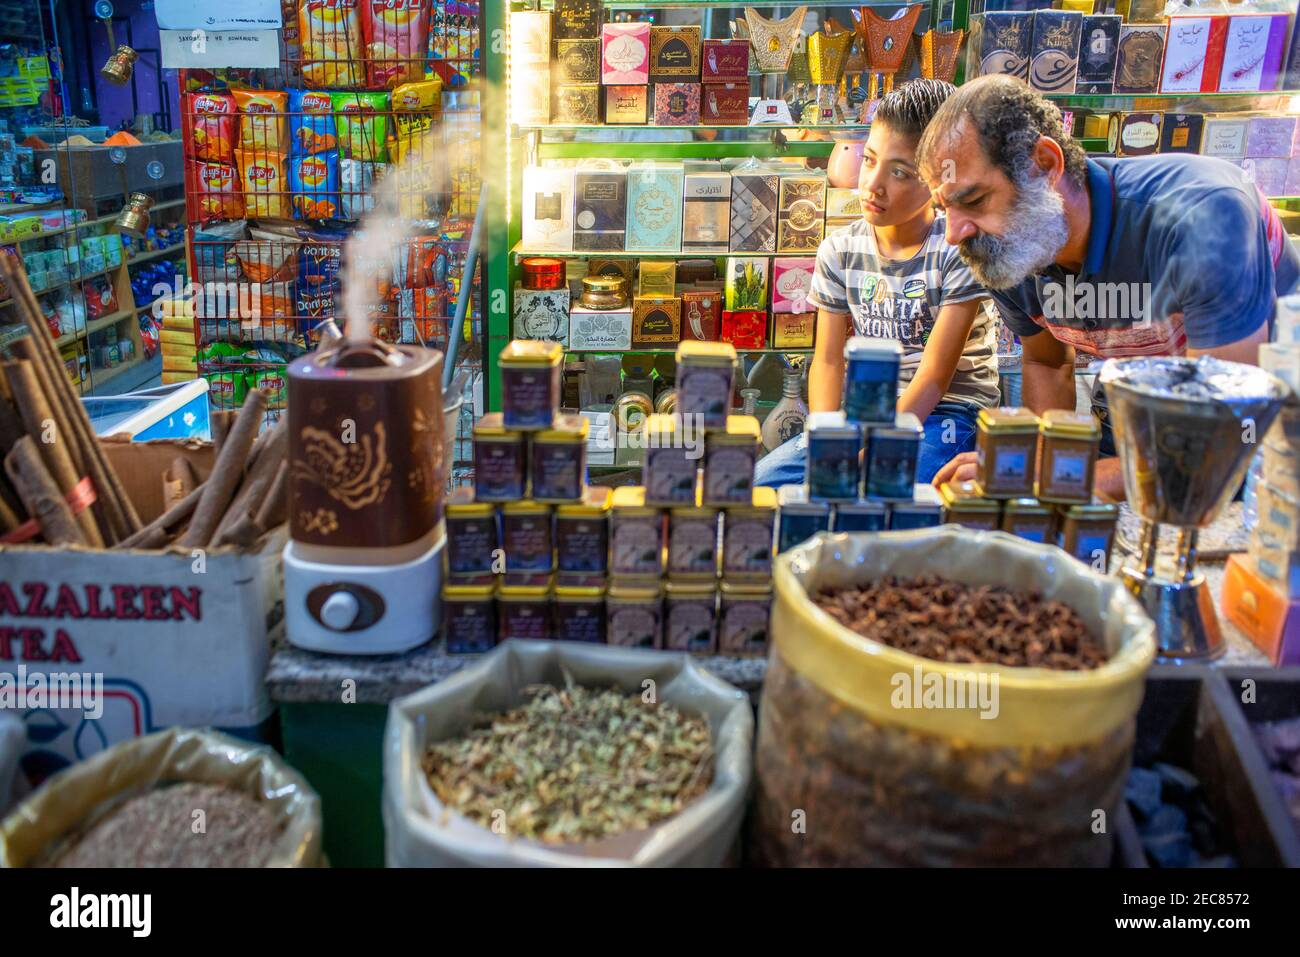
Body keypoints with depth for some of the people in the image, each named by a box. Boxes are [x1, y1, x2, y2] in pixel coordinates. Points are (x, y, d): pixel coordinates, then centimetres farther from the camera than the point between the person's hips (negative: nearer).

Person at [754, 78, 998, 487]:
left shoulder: (957, 250, -11)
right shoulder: (839, 251, 4)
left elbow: (934, 377, -16)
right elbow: (828, 360, 1)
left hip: (946, 413, -4)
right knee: (758, 484, -12)